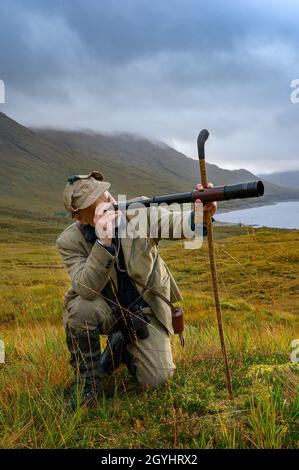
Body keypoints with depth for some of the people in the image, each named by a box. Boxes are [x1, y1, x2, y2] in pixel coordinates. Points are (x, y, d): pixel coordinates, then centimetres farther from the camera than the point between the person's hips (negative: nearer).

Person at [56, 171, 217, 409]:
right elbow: (86, 290, -31)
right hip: (106, 308, 0)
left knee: (157, 380, -7)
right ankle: (87, 379, -6)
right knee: (81, 309, -35)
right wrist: (103, 243, -44)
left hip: (146, 308, 1)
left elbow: (178, 223, -33)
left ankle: (123, 346, 26)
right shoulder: (70, 241, -18)